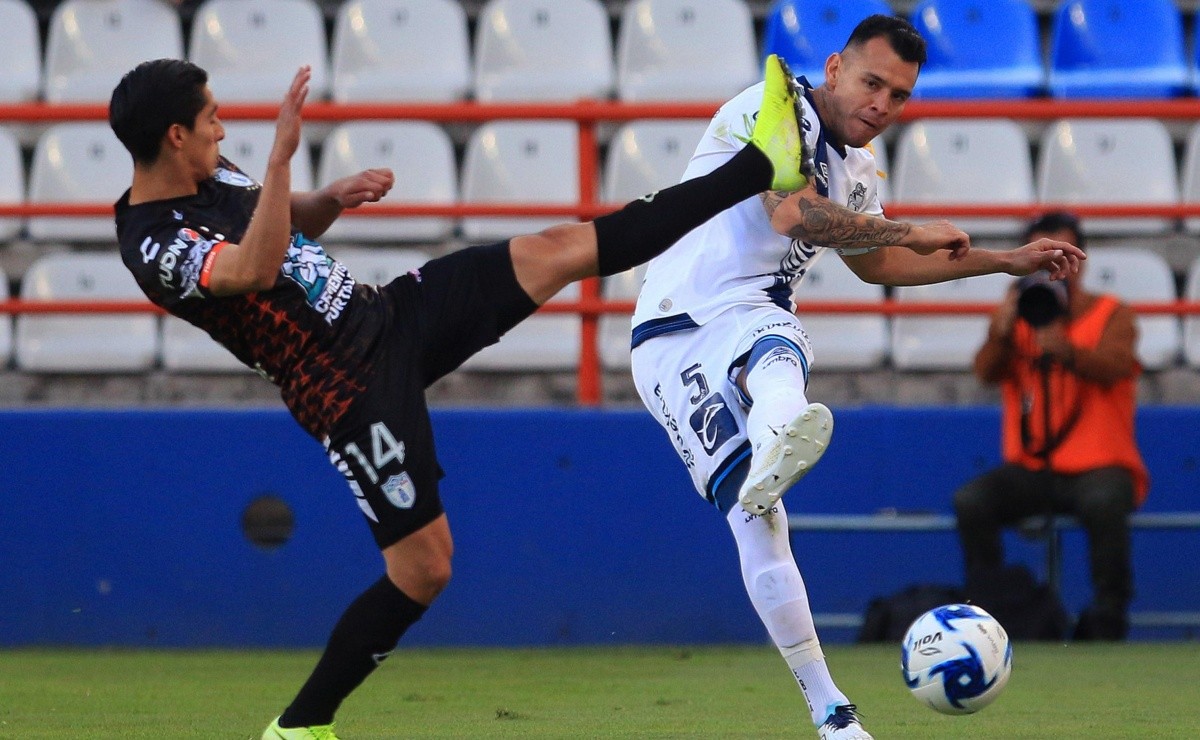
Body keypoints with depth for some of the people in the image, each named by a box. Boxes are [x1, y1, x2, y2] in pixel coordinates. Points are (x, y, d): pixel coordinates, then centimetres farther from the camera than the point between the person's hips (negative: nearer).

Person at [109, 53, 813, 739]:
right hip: (353, 391, -8)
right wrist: (282, 154, -43)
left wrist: (334, 195, 2)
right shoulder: (156, 247, -22)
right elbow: (257, 268, -40)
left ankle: (761, 165, 3)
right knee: (423, 569, -7)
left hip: (388, 312, 8)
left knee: (558, 249, 1)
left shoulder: (212, 176, 7)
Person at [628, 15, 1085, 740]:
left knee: (776, 350, -37)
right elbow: (792, 214, -25)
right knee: (756, 518, -24)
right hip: (674, 336, -5)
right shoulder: (777, 110, -8)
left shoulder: (859, 170, 20)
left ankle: (773, 448, -74)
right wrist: (912, 233, -13)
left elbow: (875, 262, 39)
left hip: (751, 322, 5)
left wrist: (1007, 262, 39)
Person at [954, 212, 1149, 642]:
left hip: (1099, 466, -3)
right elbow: (987, 373, -4)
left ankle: (1107, 620, -25)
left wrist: (1065, 350, -37)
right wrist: (1001, 335, -26)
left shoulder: (1112, 315, 4)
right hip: (1030, 470, 3)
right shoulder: (1018, 315, 12)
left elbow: (1116, 368, -17)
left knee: (1103, 501, -36)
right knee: (970, 501, -24)